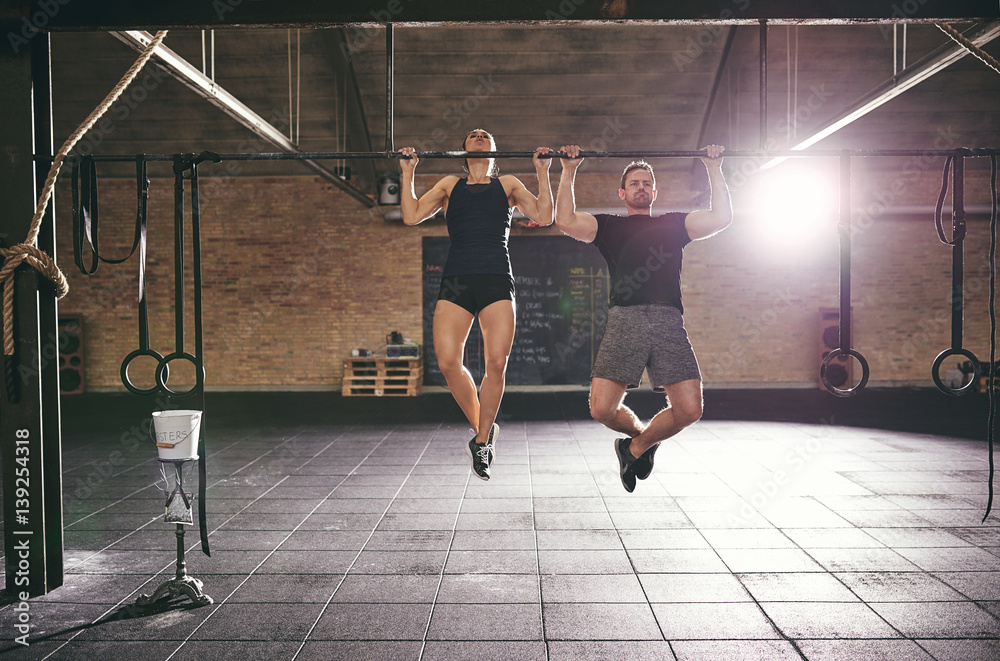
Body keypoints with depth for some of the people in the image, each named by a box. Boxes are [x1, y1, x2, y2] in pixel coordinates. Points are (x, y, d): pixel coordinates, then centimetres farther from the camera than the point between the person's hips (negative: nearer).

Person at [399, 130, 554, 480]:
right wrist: (407, 172, 12)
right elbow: (411, 216, 12)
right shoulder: (449, 184, 22)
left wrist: (543, 172, 7)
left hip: (497, 280, -1)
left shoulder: (508, 184, 21)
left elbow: (544, 217, 9)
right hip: (455, 280, 1)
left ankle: (482, 439, 7)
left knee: (496, 363, -11)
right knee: (448, 362, -13)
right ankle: (482, 428, 9)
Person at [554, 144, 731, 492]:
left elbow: (721, 217, 16)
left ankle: (638, 446, 18)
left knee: (689, 410, -10)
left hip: (669, 322, 1)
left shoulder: (674, 224, 28)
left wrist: (714, 169, 19)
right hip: (625, 320, -1)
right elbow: (565, 221, 8)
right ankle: (639, 433, 20)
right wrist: (568, 172, 11)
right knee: (603, 409, -15)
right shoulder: (609, 226, 23)